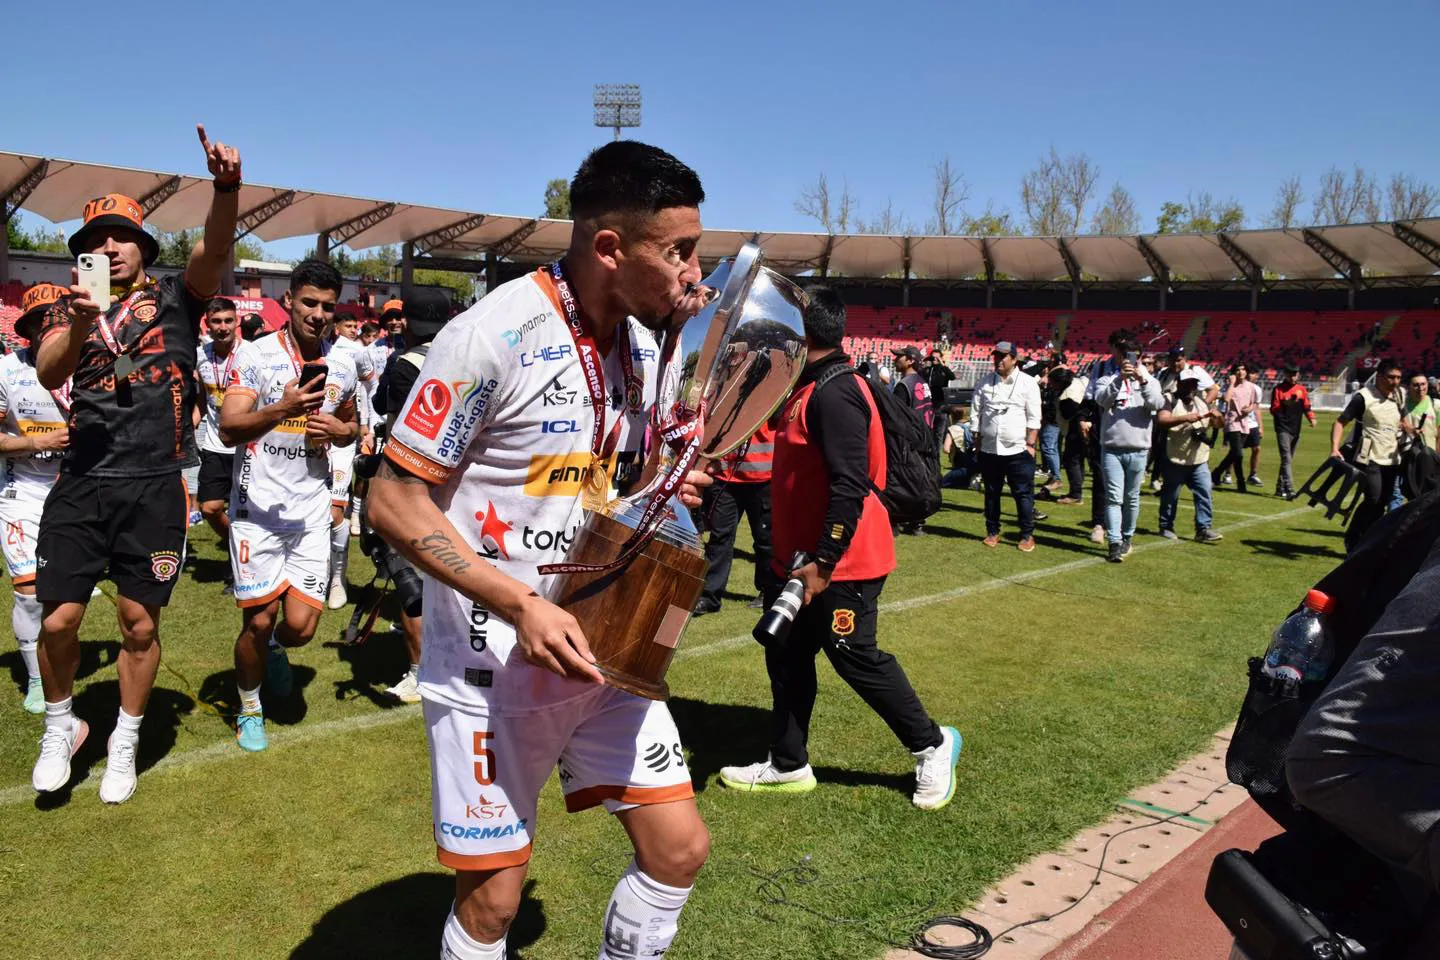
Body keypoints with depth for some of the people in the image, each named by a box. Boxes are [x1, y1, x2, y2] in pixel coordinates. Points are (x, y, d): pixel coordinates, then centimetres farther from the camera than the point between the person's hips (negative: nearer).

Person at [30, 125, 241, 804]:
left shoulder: (175, 299, 6)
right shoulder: (70, 308, 10)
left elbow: (214, 252, -14)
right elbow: (47, 373, -8)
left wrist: (226, 188, -34)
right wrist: (78, 321, -28)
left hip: (154, 487, -1)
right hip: (81, 485, 1)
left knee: (140, 624, 7)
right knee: (59, 620, 1)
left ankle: (125, 743, 26)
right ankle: (61, 727, 29)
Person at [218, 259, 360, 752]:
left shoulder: (342, 365, 7)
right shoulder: (255, 355, -8)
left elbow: (352, 425, 22)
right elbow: (228, 430, -19)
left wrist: (339, 430, -3)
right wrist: (282, 410, -37)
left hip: (312, 512, 4)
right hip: (258, 508, -3)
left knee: (301, 626, 0)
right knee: (259, 620, 0)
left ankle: (275, 648, 37)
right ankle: (249, 709, 26)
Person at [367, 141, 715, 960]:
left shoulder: (644, 341, 3)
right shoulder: (495, 336, -19)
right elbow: (395, 501, -16)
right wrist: (522, 605, -25)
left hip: (604, 647, 6)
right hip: (494, 662, -6)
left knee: (679, 849, 8)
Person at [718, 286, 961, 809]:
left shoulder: (834, 394, -20)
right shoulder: (809, 389, 11)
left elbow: (850, 486, -26)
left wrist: (823, 562, -26)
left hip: (839, 564, -10)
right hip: (799, 558, 10)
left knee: (856, 658, 1)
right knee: (786, 655, 13)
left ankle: (932, 746, 20)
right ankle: (788, 766, 25)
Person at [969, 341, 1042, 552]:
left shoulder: (1027, 383, -2)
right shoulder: (985, 382, 7)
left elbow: (1033, 418, -4)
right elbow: (976, 413, 8)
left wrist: (1030, 444, -9)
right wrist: (977, 440, 4)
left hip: (1018, 450, -3)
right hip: (989, 449, 3)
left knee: (1023, 494, -1)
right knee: (991, 493, 12)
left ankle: (1027, 535, 8)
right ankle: (992, 532, 23)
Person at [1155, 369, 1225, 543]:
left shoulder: (1201, 401, 13)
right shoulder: (1170, 401, -7)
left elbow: (1217, 424, 17)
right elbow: (1161, 420, -25)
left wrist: (1217, 417, -7)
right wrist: (1186, 418, -34)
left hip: (1200, 460, 5)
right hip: (1175, 460, -5)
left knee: (1204, 493, -2)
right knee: (1170, 495, 6)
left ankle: (1204, 528, 2)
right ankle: (1166, 527, 21)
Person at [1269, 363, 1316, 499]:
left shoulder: (1301, 389, 10)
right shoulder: (1278, 389, -2)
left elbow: (1306, 406, 10)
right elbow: (1273, 409, -6)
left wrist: (1311, 417, -9)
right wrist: (1284, 404, -24)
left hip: (1296, 429, 5)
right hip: (1283, 429, -5)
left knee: (1288, 459, 11)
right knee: (1286, 459, -14)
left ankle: (1280, 489, 20)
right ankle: (1289, 490, -21)